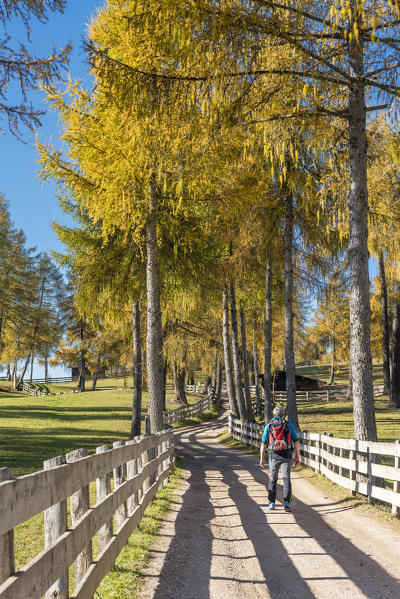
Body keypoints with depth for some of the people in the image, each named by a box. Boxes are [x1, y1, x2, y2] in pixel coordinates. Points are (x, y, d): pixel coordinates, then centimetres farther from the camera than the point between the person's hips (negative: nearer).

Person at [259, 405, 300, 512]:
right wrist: (297, 456, 10)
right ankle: (287, 503, -15)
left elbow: (263, 444, 1)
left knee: (273, 479, 15)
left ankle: (272, 503, 17)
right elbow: (296, 442, 2)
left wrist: (262, 458, 8)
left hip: (274, 455, 1)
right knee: (286, 479, -2)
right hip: (286, 455, -1)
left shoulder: (268, 426, 3)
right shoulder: (289, 425, 3)